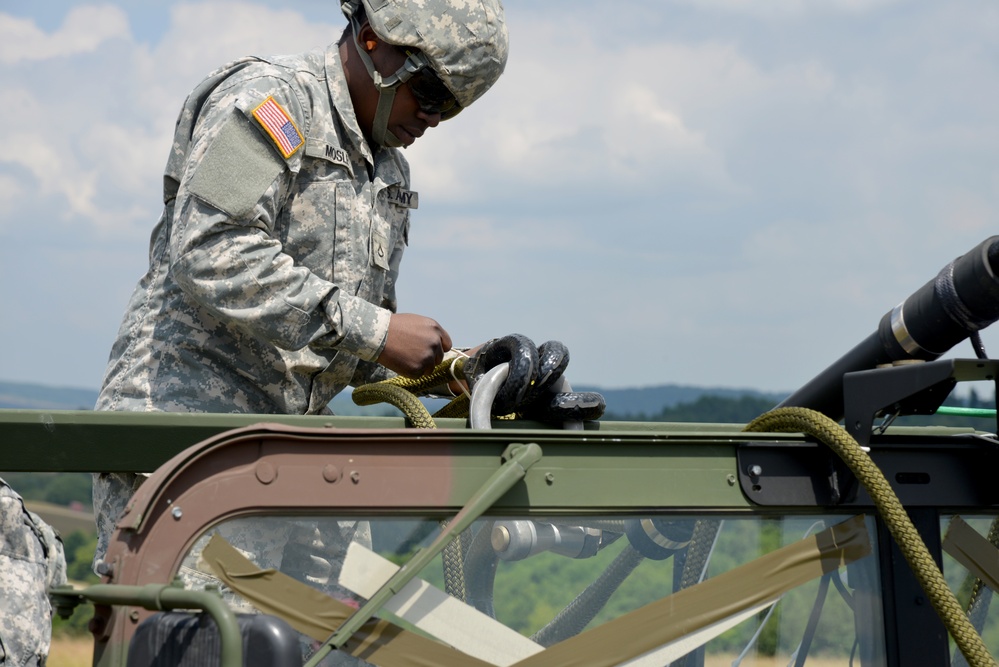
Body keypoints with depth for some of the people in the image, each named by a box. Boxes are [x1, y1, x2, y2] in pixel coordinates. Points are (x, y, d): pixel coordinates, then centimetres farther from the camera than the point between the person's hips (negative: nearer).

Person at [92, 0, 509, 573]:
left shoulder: (391, 172, 20)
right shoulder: (267, 101, -8)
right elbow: (212, 257, -23)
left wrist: (443, 369, 2)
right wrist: (373, 331, -23)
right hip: (180, 410, -8)